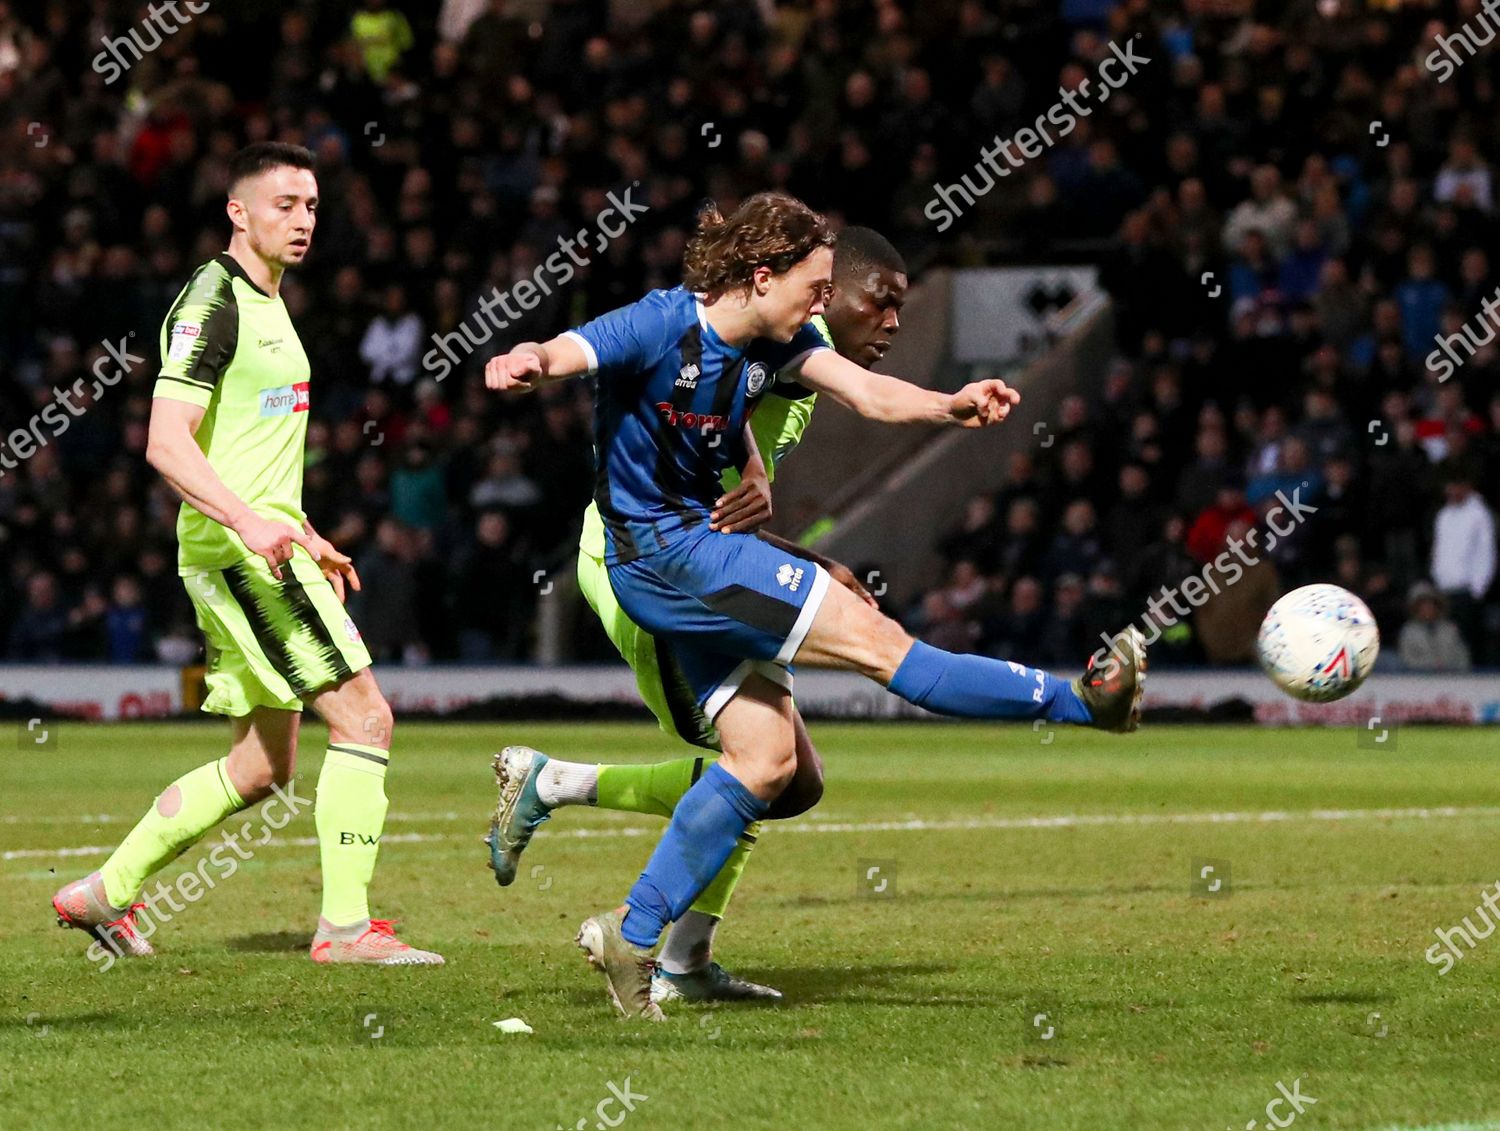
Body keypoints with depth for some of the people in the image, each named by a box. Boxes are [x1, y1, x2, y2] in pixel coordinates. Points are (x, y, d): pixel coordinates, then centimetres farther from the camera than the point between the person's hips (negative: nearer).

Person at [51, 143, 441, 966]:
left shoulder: (267, 305, 19)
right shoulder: (212, 302, -12)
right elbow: (167, 443, -21)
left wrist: (305, 537, 26)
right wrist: (250, 522, -32)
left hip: (268, 546, 10)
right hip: (236, 550, -10)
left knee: (262, 768, 12)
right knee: (364, 718, -13)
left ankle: (106, 892, 20)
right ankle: (345, 925, -12)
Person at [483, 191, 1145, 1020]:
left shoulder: (776, 344, 2)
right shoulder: (661, 327, -18)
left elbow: (868, 394, -9)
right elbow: (573, 352, -35)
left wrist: (950, 407, -29)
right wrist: (529, 364, -60)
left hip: (704, 550, 9)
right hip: (663, 547, -9)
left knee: (767, 758, 4)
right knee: (873, 639, -12)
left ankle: (632, 936, 7)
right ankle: (1076, 701, -7)